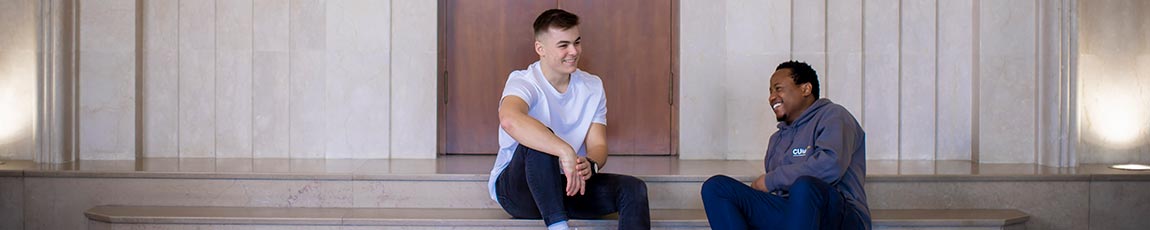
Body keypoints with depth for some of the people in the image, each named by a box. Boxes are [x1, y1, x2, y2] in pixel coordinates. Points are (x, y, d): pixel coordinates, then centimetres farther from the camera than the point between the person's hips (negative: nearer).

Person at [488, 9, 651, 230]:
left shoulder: (592, 87, 3)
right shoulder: (524, 82, -16)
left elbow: (597, 144, -5)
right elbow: (509, 119, -41)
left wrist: (590, 164, -31)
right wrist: (566, 151, -49)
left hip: (565, 186, 5)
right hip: (517, 186, -5)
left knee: (633, 189, -19)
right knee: (540, 140, -36)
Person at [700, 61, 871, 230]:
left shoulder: (833, 116, 5)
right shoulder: (777, 139, 30)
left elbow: (830, 166, -15)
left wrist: (770, 180, -6)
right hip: (787, 216, 6)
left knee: (804, 187, -40)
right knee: (716, 187, -9)